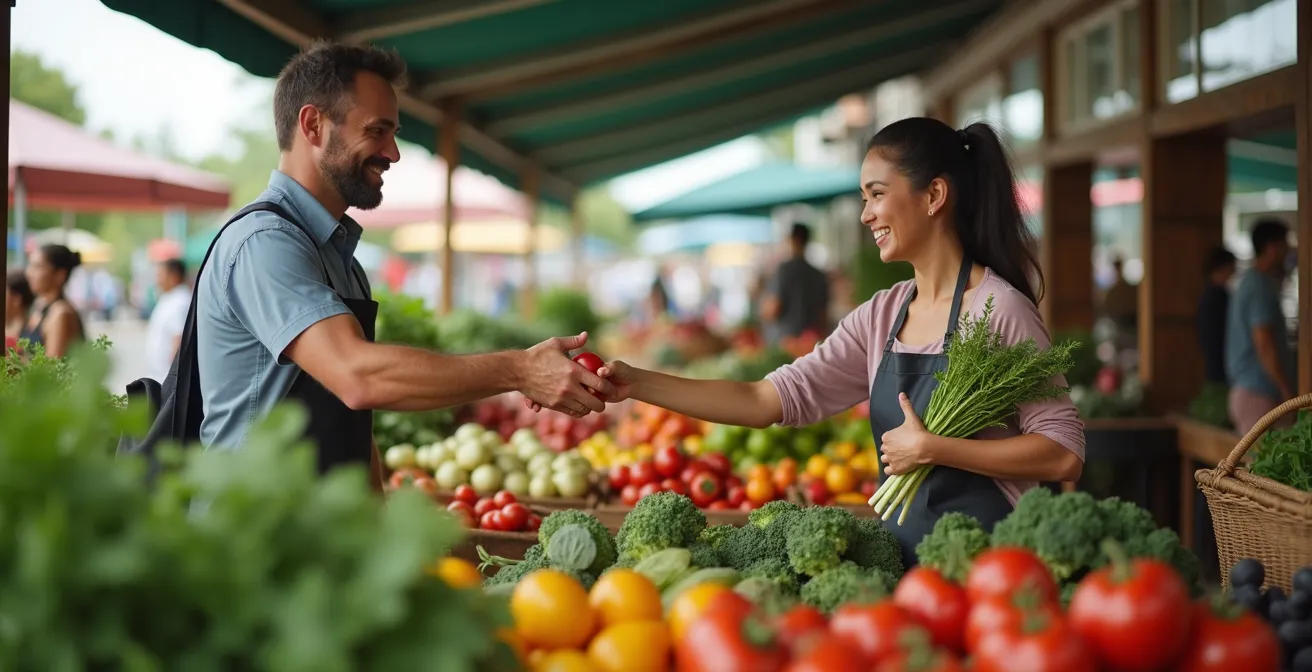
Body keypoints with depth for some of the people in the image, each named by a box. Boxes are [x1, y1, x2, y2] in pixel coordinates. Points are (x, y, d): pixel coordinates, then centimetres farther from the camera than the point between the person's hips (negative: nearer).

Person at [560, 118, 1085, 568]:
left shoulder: (999, 309, -9)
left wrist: (933, 449, -17)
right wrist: (640, 385, -4)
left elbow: (1065, 455, -14)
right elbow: (770, 399, 3)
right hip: (902, 558, 6)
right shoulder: (881, 317, 10)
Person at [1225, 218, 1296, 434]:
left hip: (1244, 390, 10)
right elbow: (1264, 346, -19)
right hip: (1261, 394, -10)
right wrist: (1288, 392, -17)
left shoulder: (1247, 281, 16)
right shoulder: (1261, 287, -14)